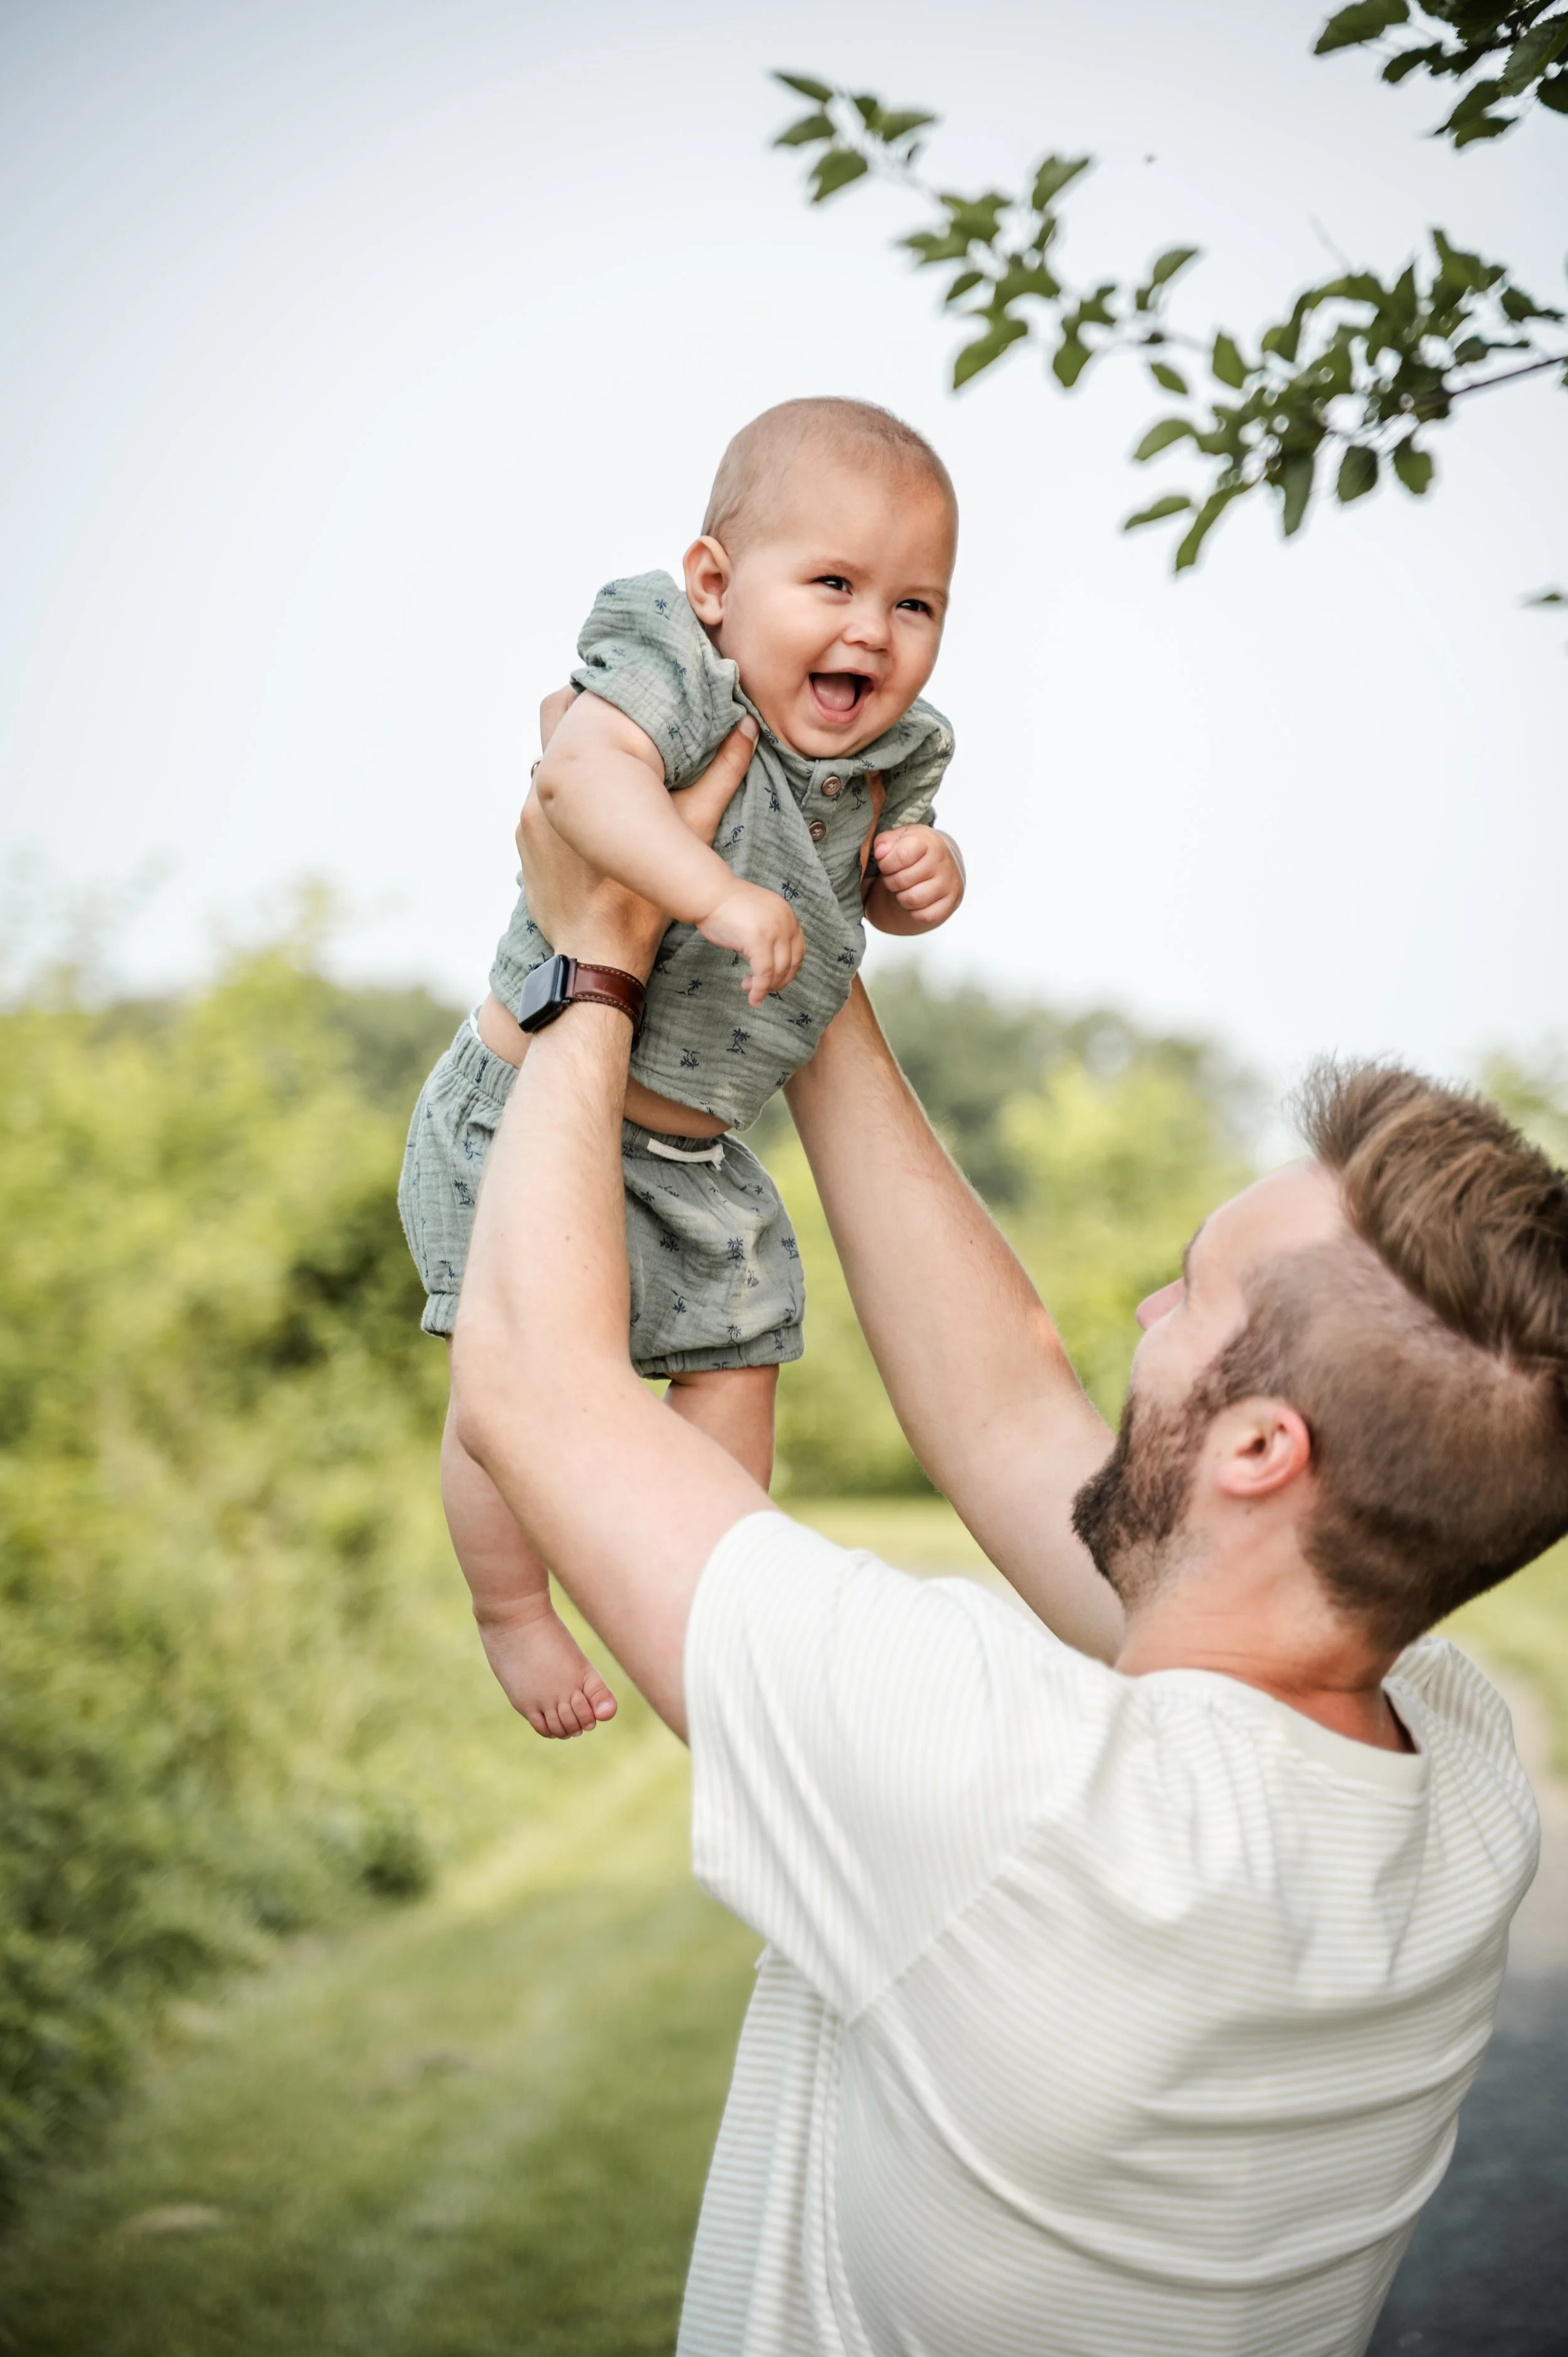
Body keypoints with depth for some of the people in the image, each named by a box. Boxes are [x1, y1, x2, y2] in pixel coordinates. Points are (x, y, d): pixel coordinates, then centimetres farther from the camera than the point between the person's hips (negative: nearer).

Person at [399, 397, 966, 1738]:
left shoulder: (888, 756, 1)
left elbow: (865, 886, 18)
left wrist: (922, 877, -5)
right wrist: (718, 893, -51)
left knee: (737, 1362, 13)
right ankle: (512, 1614, 19)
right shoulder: (675, 674, -21)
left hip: (692, 1153, 7)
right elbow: (584, 768, -42)